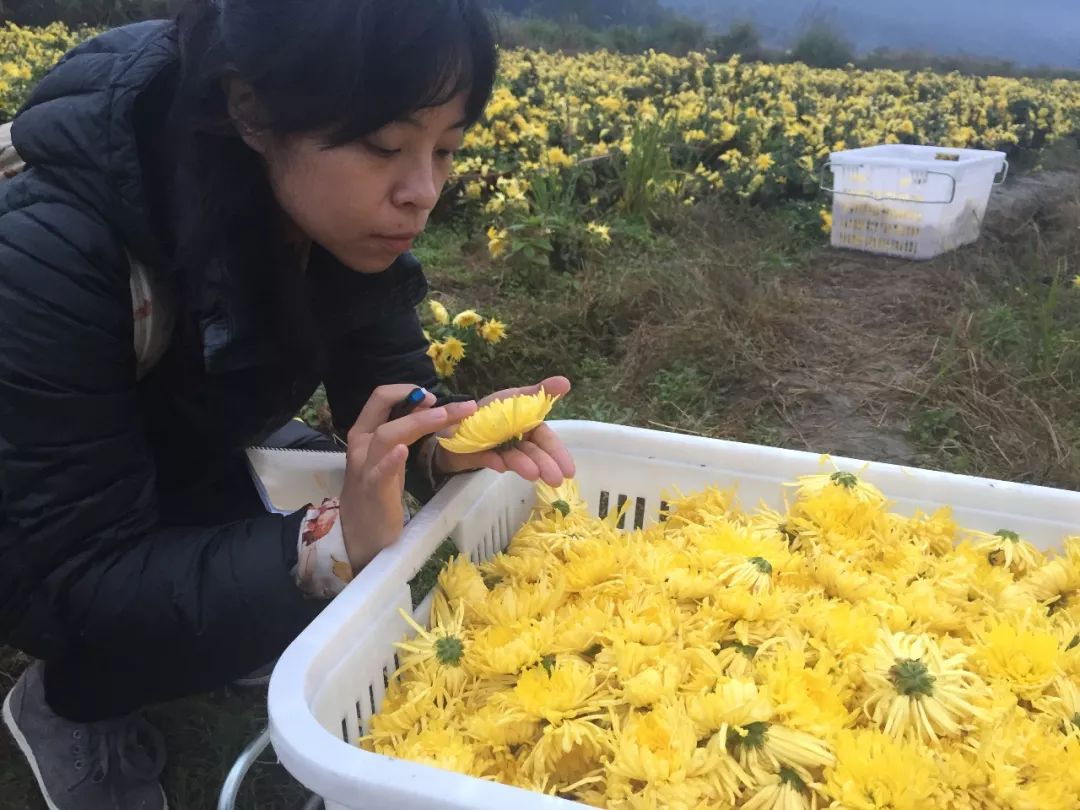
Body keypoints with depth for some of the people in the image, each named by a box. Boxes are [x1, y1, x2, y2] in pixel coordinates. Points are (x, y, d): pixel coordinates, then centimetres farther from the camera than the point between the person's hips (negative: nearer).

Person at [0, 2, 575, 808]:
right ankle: (68, 702, 1)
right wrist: (335, 543, -47)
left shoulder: (354, 215, -20)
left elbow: (389, 389, -11)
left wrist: (447, 438, -34)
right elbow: (70, 586, -35)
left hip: (191, 468, 6)